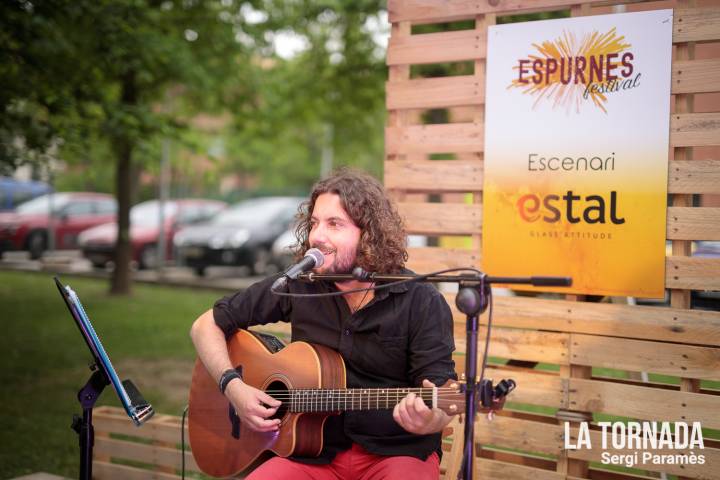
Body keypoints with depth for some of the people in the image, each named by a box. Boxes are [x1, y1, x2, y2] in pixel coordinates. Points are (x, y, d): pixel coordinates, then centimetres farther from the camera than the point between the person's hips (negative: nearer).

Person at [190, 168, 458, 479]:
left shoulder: (422, 303, -7)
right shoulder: (298, 286, 0)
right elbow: (207, 325, 8)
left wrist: (429, 420, -34)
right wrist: (234, 387, -7)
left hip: (398, 451, -1)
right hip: (315, 452, 2)